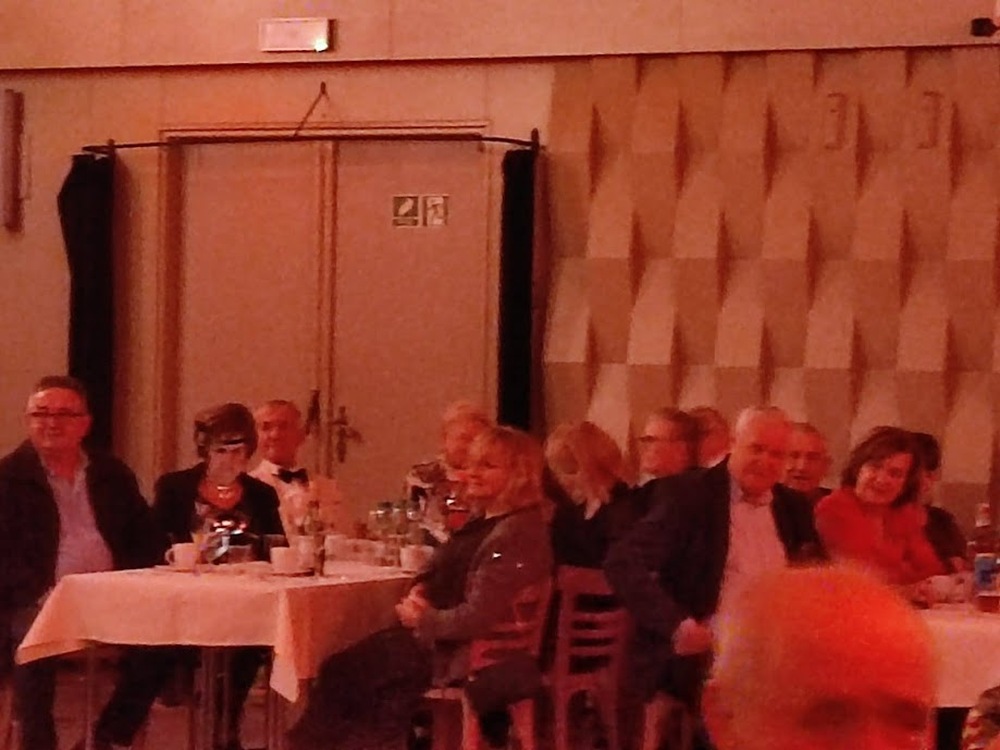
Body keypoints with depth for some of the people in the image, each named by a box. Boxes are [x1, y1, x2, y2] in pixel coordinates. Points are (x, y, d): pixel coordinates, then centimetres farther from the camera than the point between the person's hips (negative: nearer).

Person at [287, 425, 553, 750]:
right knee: (341, 668, 3)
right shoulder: (484, 522, 11)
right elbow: (438, 571, 22)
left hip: (471, 658, -9)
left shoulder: (516, 535, -21)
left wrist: (423, 619, -10)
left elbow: (475, 619, -26)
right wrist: (418, 593, 0)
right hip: (439, 637, 9)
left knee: (345, 673, -2)